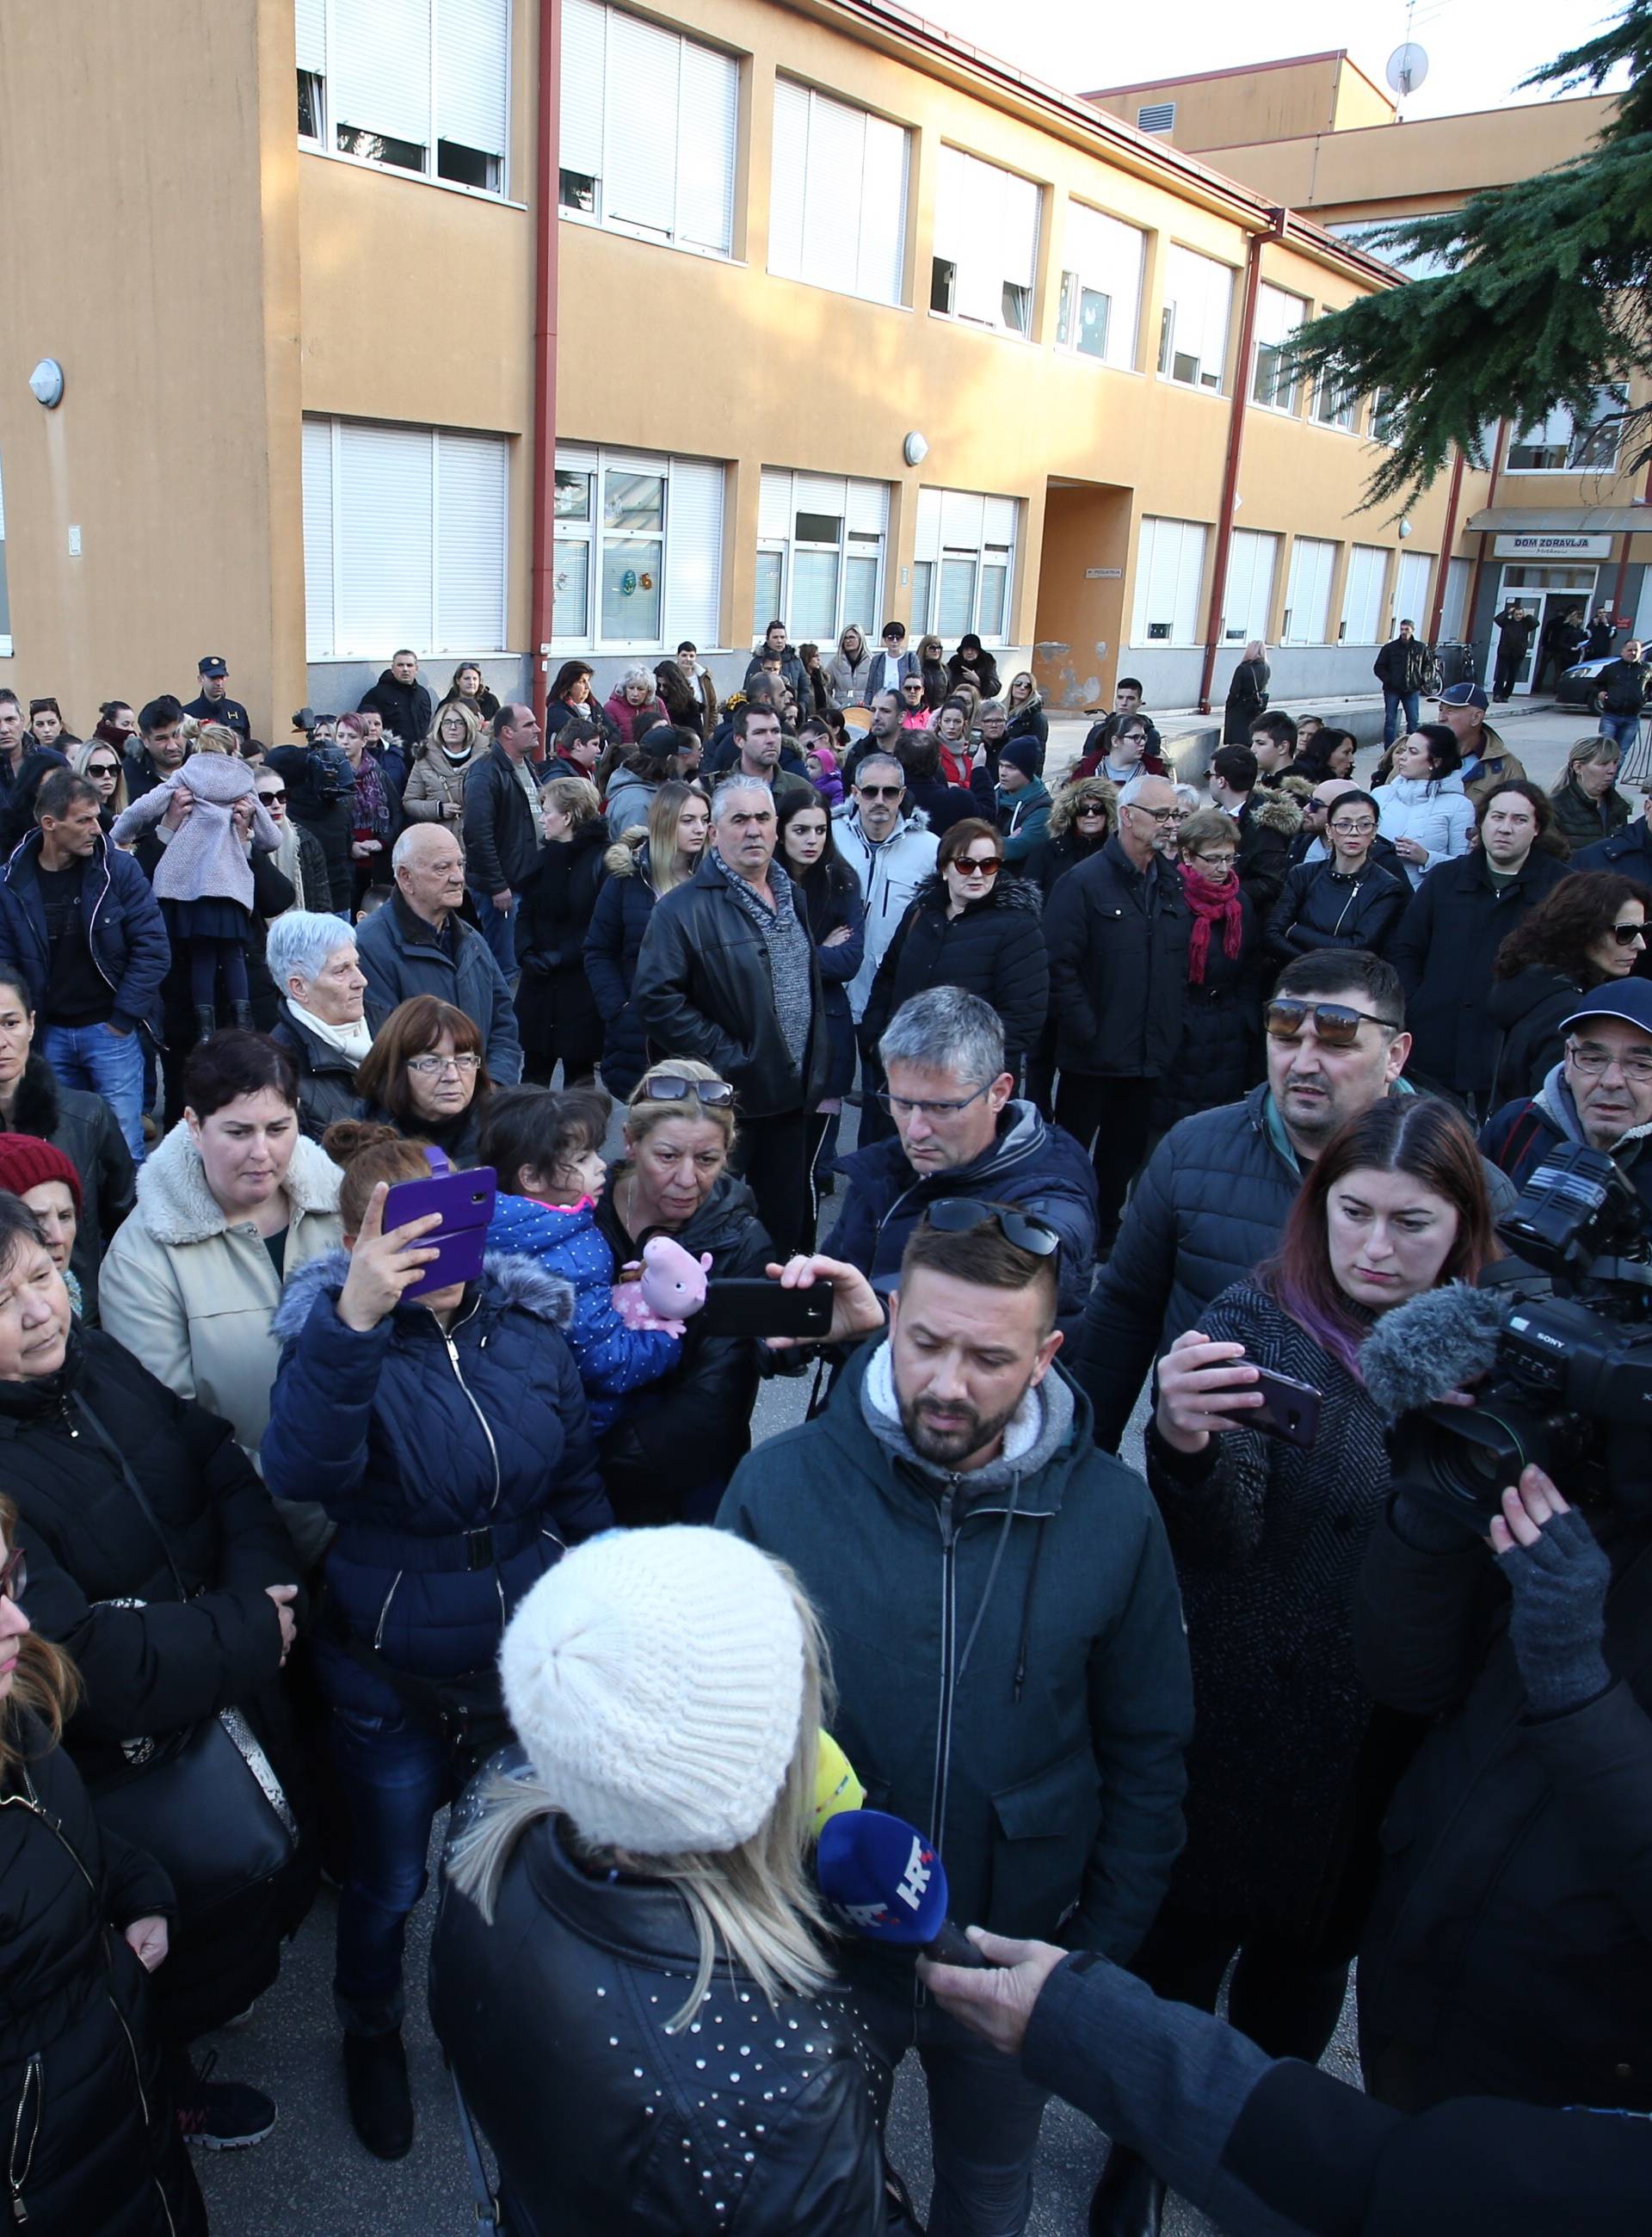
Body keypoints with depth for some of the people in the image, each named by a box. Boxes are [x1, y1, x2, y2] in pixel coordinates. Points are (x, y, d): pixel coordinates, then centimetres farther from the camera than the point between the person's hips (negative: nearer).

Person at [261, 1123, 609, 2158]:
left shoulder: (529, 1324, -7)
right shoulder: (335, 1339, -18)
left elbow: (577, 1479, 5)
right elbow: (301, 1471, -39)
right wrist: (355, 1320, -51)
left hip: (529, 1655, 3)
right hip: (392, 1675, -3)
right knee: (390, 1878, 16)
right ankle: (372, 2033, 48)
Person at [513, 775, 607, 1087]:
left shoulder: (601, 859, -11)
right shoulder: (546, 856, 10)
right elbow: (525, 914, 10)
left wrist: (558, 958, -18)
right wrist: (527, 953, -7)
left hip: (581, 984, -6)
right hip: (538, 983, 6)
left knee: (578, 1067, 5)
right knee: (535, 1065, 10)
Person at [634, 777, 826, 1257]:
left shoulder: (790, 897, 12)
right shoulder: (684, 908, -12)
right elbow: (656, 997, -19)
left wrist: (816, 1072, 14)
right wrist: (725, 1057, -19)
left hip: (791, 1099, 7)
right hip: (728, 1101, -7)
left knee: (786, 1226, 15)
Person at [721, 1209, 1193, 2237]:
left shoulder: (1115, 1515, -16)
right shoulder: (780, 1484, -20)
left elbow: (1147, 1756, -4)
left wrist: (1104, 1944, -3)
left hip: (1019, 1960, 1)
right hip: (818, 1950, 0)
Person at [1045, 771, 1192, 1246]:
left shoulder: (1174, 886, 8)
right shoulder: (1084, 881, -10)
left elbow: (1183, 965, 13)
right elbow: (1059, 966, -15)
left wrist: (1172, 1029, 3)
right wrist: (1086, 1031, -17)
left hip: (1151, 1055, 6)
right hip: (1093, 1055, -6)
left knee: (1124, 1152, 17)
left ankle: (1105, 1237, 32)